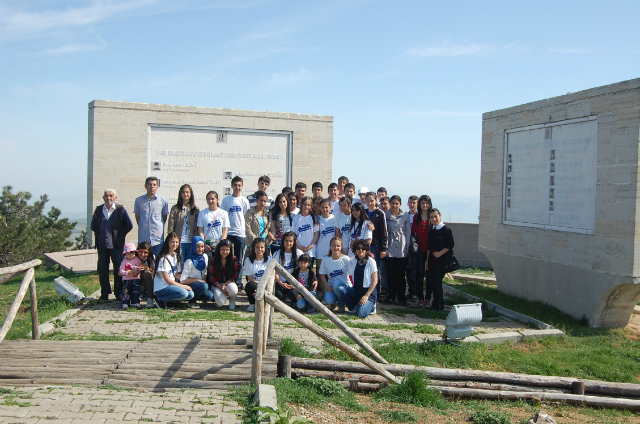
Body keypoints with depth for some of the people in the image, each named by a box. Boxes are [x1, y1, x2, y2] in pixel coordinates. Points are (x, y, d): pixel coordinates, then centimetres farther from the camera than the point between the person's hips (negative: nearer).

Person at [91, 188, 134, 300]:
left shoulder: (120, 210, -1)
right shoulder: (99, 210, 9)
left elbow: (129, 225, 2)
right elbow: (93, 225, 22)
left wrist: (121, 235, 1)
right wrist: (97, 236, 14)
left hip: (116, 245, -3)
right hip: (102, 245, 3)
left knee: (118, 269, 1)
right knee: (102, 269, 6)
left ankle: (119, 293, 9)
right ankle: (104, 293, 16)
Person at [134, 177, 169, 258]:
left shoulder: (163, 201, 3)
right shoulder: (138, 200, 5)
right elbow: (137, 217, 13)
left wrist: (159, 226, 9)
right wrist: (143, 227, 11)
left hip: (158, 239, -1)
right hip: (142, 239, 1)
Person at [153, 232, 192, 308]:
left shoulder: (175, 256, 12)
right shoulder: (163, 258, -14)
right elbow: (167, 279, -16)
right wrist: (182, 286, -14)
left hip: (171, 285, 8)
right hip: (161, 287, -8)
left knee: (190, 294, -12)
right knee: (183, 293, -29)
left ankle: (168, 299, 1)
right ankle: (160, 299, -12)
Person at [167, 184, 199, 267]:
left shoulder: (195, 209, 8)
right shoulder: (175, 208, 5)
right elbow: (170, 227, 1)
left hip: (191, 242, 1)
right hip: (179, 241, -1)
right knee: (179, 264, 0)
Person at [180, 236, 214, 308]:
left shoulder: (205, 257, 3)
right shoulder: (189, 261, -17)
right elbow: (183, 280, -17)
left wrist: (204, 280, 0)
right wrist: (198, 280, -17)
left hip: (201, 283, 6)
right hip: (189, 285, -6)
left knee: (210, 296, -19)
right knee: (204, 286, -33)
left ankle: (193, 296, 7)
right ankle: (191, 302, -11)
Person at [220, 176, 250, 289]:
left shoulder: (244, 201, 5)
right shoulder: (226, 200, 6)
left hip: (240, 233, 0)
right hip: (227, 233, 0)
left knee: (239, 260, 4)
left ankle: (238, 282, 10)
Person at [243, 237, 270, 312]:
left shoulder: (269, 260, -1)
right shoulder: (248, 260, -2)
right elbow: (250, 278, -4)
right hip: (254, 284, 0)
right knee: (250, 285, -37)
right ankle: (252, 304, -6)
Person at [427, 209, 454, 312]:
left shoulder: (446, 230, -6)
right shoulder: (431, 230, 13)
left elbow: (450, 245, -10)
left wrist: (440, 253, -16)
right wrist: (427, 259, 15)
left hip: (442, 260, -6)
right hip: (432, 260, 7)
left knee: (436, 281, -11)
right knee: (434, 282, 7)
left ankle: (437, 305, -5)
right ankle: (440, 304, 17)